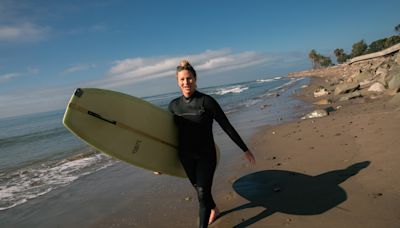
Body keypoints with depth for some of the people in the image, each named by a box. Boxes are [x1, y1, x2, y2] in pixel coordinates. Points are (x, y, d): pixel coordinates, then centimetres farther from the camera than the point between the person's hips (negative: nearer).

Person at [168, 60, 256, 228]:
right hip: (186, 157, 5)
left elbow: (227, 126, -11)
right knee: (199, 190, 21)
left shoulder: (206, 101, -16)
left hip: (206, 155, -4)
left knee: (202, 193, -5)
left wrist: (245, 150, -7)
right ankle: (213, 209, 53)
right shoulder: (174, 105, -3)